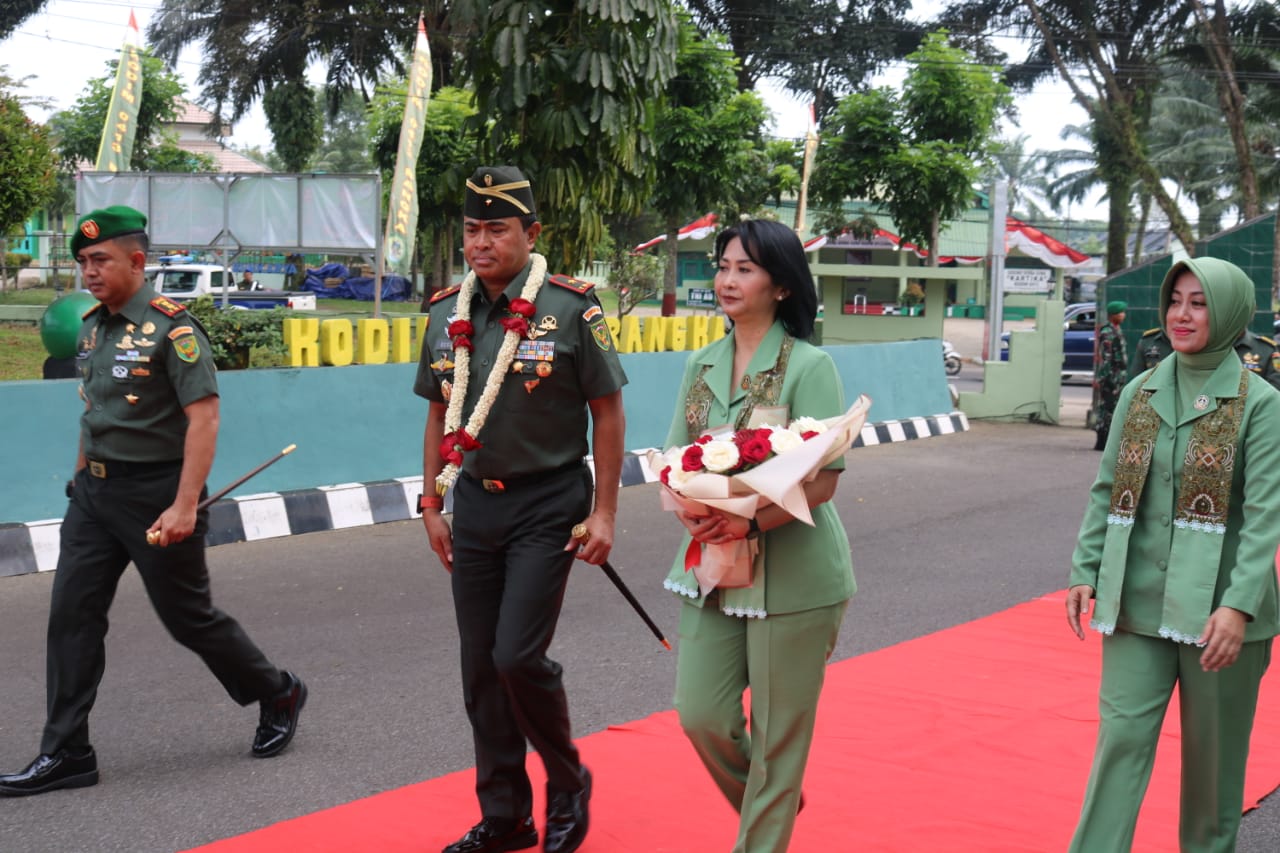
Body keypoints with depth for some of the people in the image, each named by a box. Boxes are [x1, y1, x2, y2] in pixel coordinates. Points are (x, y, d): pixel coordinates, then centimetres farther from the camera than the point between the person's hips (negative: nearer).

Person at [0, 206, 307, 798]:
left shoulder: (170, 328, -15)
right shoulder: (93, 327, 9)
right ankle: (65, 754, 7)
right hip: (95, 492, 7)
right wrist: (82, 479, 17)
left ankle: (278, 695, 27)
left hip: (154, 493, -7)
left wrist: (184, 506, -26)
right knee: (71, 616, 1)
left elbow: (204, 417, -20)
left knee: (188, 616, 4)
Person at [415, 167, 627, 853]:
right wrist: (432, 502, 10)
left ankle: (568, 785, 15)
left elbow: (607, 412, -6)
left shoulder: (571, 309, -10)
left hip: (548, 506, -5)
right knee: (480, 667, 8)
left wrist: (603, 512, -9)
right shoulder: (446, 313, 5)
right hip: (475, 506, 6)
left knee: (517, 656, -12)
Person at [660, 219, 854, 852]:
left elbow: (822, 480, -14)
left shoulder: (808, 366, -9)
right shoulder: (701, 366, 9)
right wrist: (691, 512, -12)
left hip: (791, 573, -5)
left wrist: (749, 523, -25)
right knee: (700, 715, 5)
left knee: (778, 730, 4)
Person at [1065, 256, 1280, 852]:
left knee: (1213, 750, 9)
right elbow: (1106, 490, 10)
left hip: (1216, 609, -3)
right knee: (1122, 735, 0)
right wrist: (1086, 572, 3)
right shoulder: (1140, 392, 7)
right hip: (1137, 602, 3)